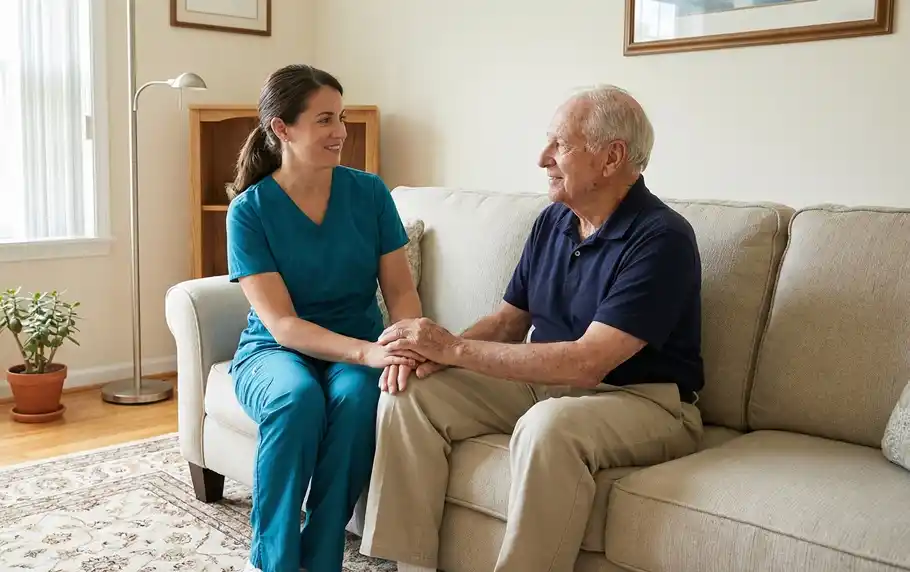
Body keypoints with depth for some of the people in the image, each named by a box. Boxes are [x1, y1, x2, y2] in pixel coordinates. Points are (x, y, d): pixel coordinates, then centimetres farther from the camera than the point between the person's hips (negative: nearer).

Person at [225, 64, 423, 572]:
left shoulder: (369, 192, -4)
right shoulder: (249, 210, -11)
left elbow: (401, 290, -2)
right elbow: (281, 324, -18)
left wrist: (408, 342, -25)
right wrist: (367, 351, -34)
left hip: (360, 348, 2)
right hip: (274, 350, -1)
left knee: (357, 398, -33)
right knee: (298, 397, -35)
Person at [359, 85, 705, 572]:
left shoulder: (661, 238, -18)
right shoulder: (552, 221, 6)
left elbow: (587, 362, -25)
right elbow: (509, 319, 12)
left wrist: (454, 349, -21)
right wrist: (436, 352, -10)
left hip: (642, 399, -7)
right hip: (545, 384, 7)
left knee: (548, 425, -39)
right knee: (408, 394, -9)